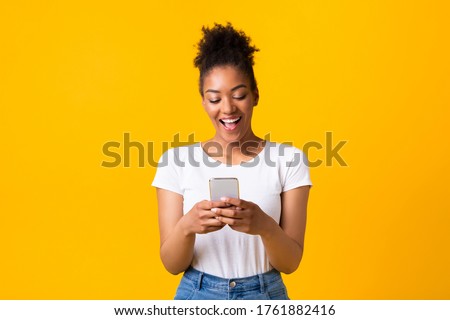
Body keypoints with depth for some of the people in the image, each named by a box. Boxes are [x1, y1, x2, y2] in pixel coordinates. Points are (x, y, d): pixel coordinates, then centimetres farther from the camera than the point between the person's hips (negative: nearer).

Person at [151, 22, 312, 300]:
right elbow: (172, 264, -7)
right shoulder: (176, 161, -7)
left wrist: (266, 226, -29)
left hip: (265, 296, 0)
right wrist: (187, 227, -27)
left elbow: (290, 262, -10)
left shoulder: (289, 160, -9)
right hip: (197, 296, 1)